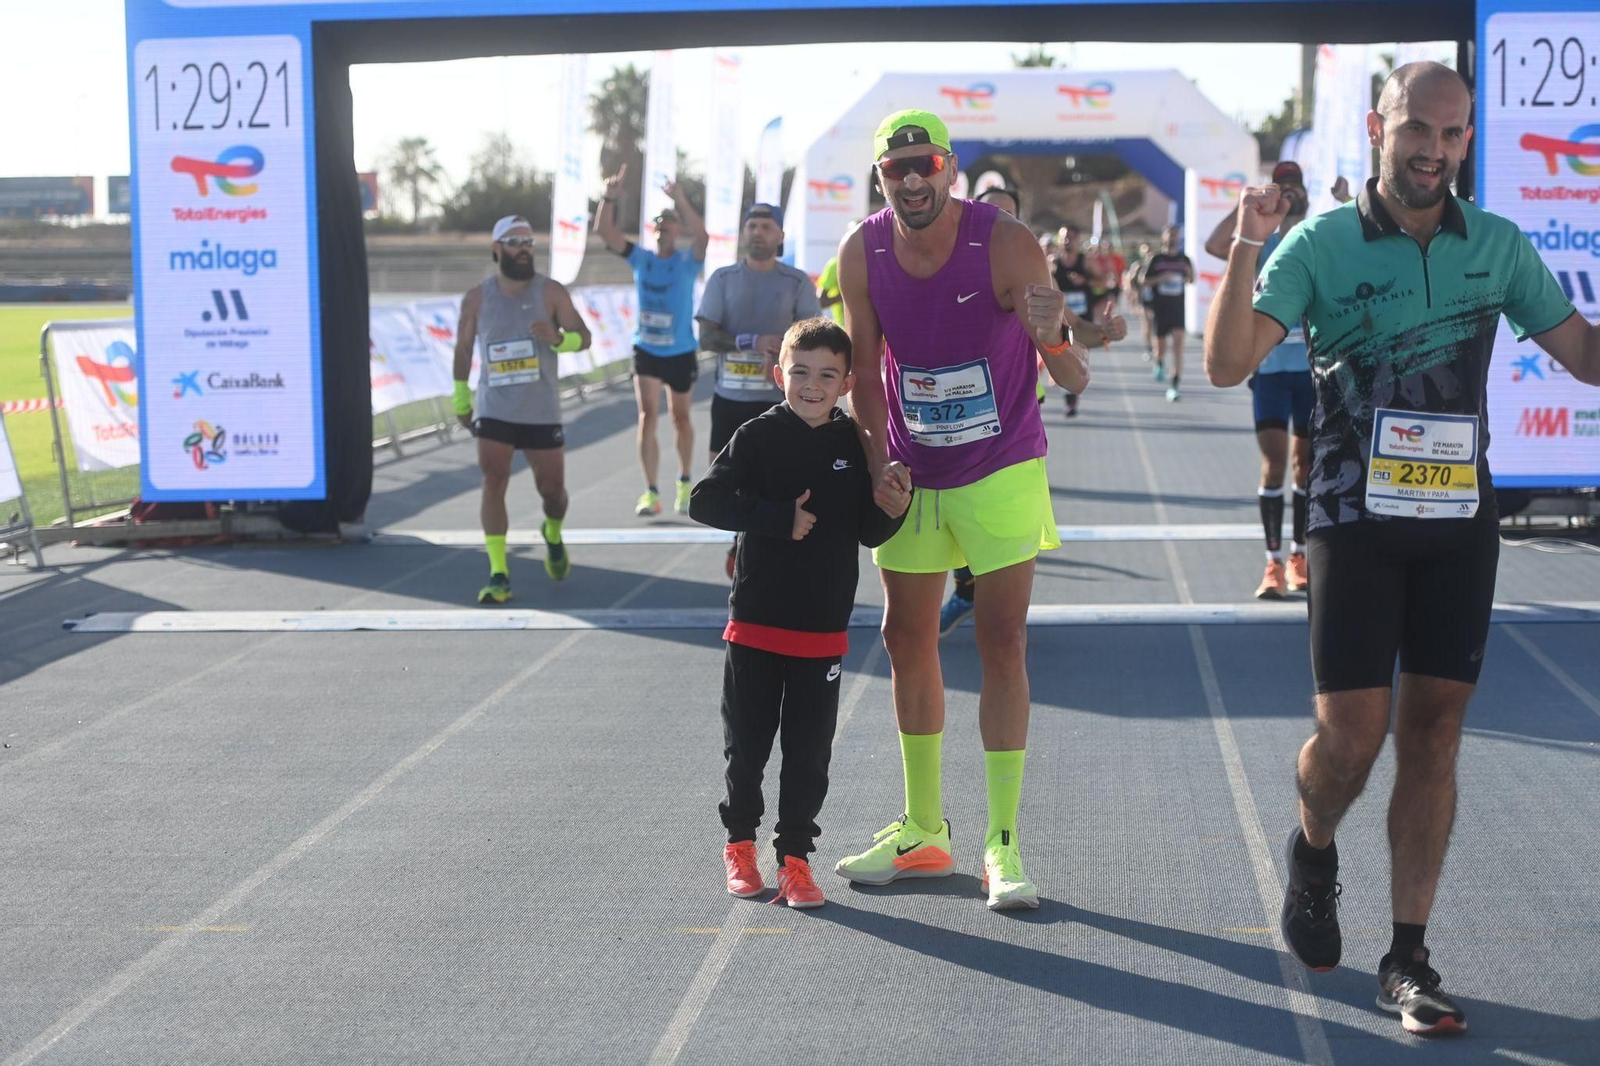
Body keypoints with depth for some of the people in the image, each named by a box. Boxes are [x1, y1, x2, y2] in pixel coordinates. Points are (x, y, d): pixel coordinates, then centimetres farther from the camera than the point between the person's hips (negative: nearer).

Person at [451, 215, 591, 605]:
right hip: (493, 411, 0)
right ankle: (498, 575, -9)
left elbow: (583, 337, -5)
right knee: (493, 484, -12)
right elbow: (463, 348, 12)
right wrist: (461, 397, 16)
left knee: (551, 487, 7)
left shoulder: (552, 292, -4)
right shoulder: (476, 298, 0)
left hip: (542, 412, 0)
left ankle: (553, 536, 42)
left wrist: (556, 337, -27)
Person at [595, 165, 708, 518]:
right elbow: (604, 231, -11)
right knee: (647, 416, -10)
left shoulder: (688, 261, -10)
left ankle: (684, 483, 34)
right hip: (646, 350, 1)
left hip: (681, 352, -1)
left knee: (680, 419, 14)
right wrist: (609, 197, -28)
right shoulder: (640, 259, -2)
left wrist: (681, 200, -44)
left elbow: (702, 236, -32)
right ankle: (651, 492, -9)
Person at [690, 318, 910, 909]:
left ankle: (795, 857, 15)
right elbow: (705, 500, -14)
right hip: (756, 622, -1)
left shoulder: (856, 444, 2)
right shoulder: (757, 437, -5)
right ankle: (740, 842, 29)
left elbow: (868, 534, 7)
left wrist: (893, 510, -14)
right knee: (747, 744, 10)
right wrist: (780, 518, -19)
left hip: (823, 629, 1)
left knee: (809, 753, 4)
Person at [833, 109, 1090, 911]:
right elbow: (864, 370, 3)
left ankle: (1002, 842, 1)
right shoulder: (863, 253, -9)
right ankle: (923, 830, 23)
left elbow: (1074, 379, -20)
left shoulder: (1005, 244, -19)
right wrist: (877, 459, -9)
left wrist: (1055, 340, -42)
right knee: (907, 642, 9)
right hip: (911, 476, 4)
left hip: (1000, 472, -4)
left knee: (1003, 645, -5)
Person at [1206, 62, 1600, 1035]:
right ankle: (1314, 852, 30)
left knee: (1433, 736, 3)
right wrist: (1249, 248, -26)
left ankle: (1409, 959, 11)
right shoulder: (1321, 245, -5)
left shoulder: (1498, 247, 4)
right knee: (1352, 736, -4)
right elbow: (1228, 365, -14)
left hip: (1461, 524, 3)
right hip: (1358, 523, -3)